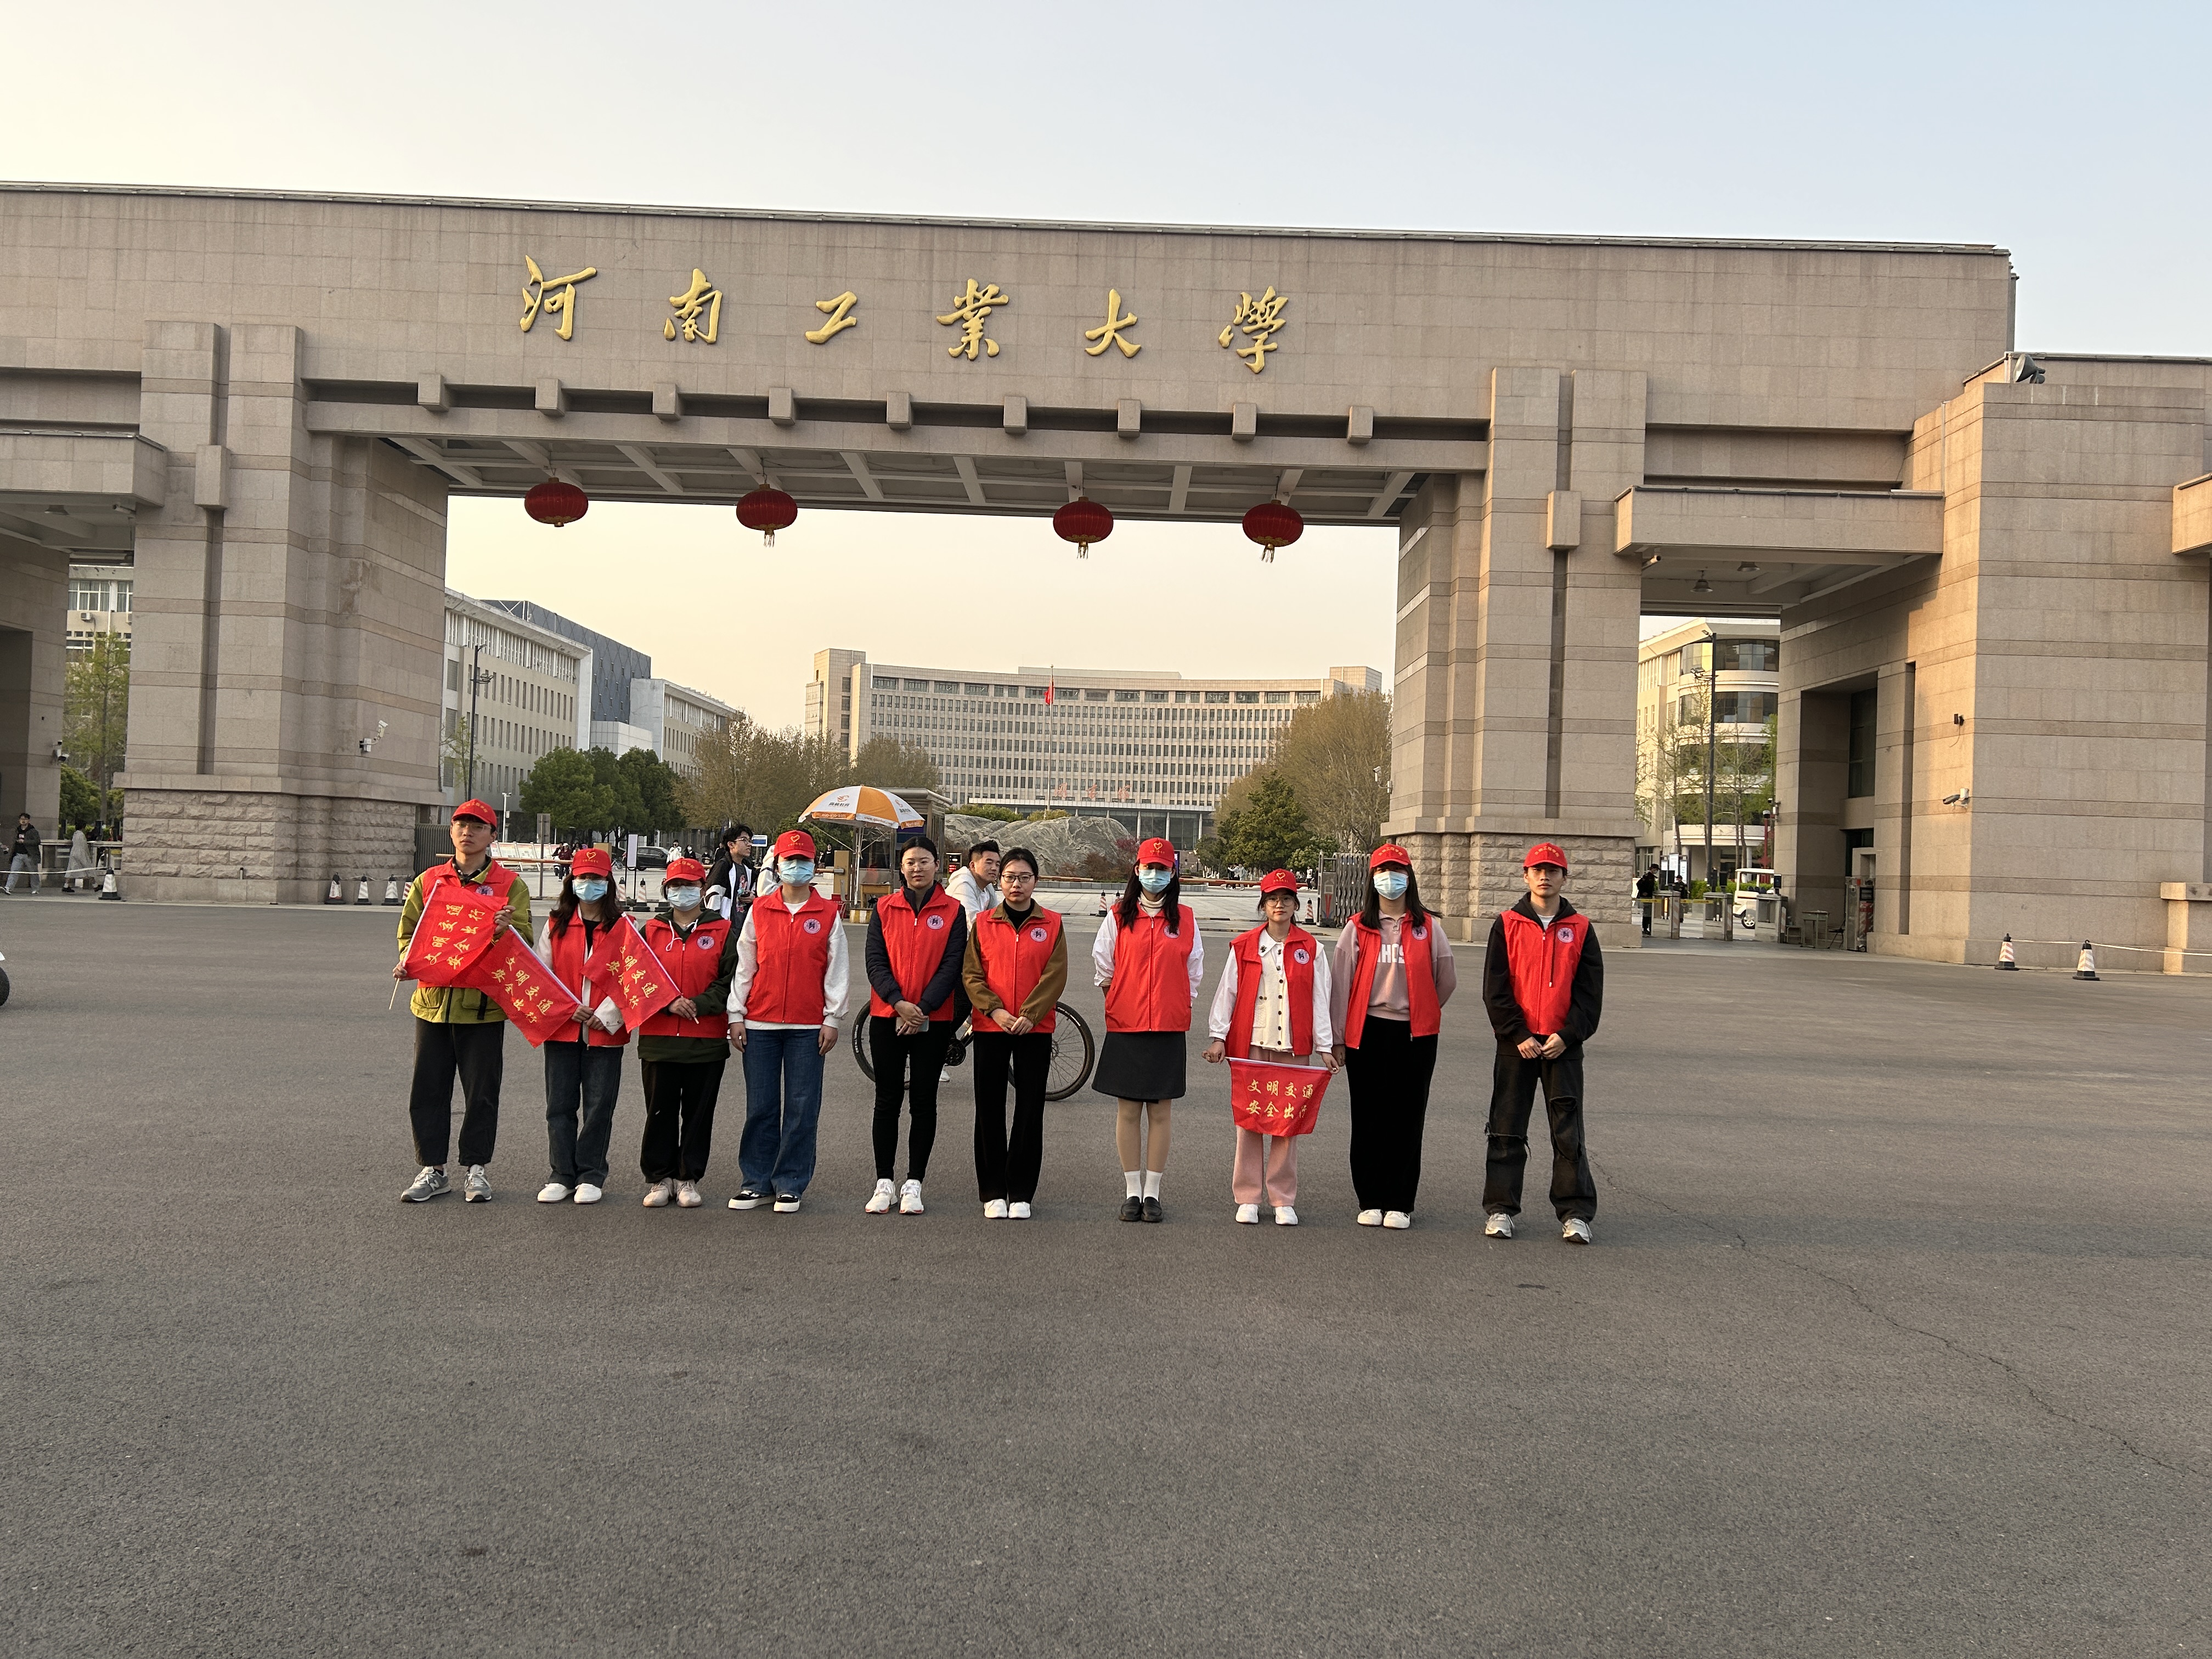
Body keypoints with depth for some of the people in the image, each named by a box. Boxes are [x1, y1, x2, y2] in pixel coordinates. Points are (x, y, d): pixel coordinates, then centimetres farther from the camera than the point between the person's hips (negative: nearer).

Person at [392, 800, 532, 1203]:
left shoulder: (510, 884, 2)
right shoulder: (428, 881, 11)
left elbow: (523, 939, -3)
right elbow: (409, 930, 13)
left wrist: (506, 930, -25)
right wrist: (408, 962, -6)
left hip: (484, 1004, -3)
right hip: (433, 1000, 3)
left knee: (481, 1093, 3)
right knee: (428, 1091, 7)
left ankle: (477, 1169, 16)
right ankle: (432, 1169, 18)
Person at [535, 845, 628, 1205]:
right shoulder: (556, 925, 8)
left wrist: (607, 1014, -13)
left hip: (606, 1031, -2)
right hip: (561, 1030, 2)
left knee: (599, 1106, 2)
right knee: (560, 1105, 6)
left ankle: (591, 1175, 14)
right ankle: (561, 1174, 17)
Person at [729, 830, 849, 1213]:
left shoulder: (828, 914, 3)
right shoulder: (759, 911, 7)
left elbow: (836, 970, 3)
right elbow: (744, 966, 8)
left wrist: (833, 1019, -2)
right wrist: (736, 1015, 3)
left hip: (808, 1026, -1)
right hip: (760, 1023, 1)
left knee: (802, 1108, 1)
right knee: (760, 1107, 6)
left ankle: (791, 1185, 10)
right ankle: (757, 1182, 15)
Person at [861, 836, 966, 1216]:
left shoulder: (953, 911, 2)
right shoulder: (884, 908, 6)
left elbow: (951, 966, -5)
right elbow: (875, 961, -1)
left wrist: (923, 1007, -15)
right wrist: (898, 1003, -15)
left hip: (933, 1020, -1)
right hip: (886, 1017, 1)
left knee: (924, 1100, 3)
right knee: (887, 1099, 4)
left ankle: (914, 1184, 11)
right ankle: (884, 1183, 12)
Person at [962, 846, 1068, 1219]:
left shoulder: (1052, 925, 4)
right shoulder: (983, 923, 6)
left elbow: (1055, 975, -4)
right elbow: (971, 973, 0)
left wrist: (1029, 1014, -15)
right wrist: (995, 1009, -14)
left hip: (1035, 1030, -1)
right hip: (990, 1028, 1)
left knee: (1030, 1112, 3)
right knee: (990, 1111, 4)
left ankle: (1021, 1193, 12)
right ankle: (993, 1193, 13)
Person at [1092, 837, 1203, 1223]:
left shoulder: (1185, 919, 4)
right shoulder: (1118, 917, 2)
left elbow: (1194, 973, 10)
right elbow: (1103, 969, 7)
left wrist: (1177, 1008, 9)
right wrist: (1124, 1004, 11)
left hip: (1169, 1029, 0)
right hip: (1125, 1028, 0)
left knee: (1160, 1111, 3)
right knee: (1129, 1110, 3)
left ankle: (1152, 1192, 11)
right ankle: (1133, 1191, 12)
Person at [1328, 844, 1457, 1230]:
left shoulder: (1427, 927, 5)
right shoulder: (1359, 928, 4)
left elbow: (1447, 979, 14)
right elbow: (1341, 981, 3)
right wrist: (1338, 1036, 0)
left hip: (1415, 1035, 0)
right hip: (1367, 1033, 0)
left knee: (1407, 1119, 3)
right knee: (1368, 1118, 4)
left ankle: (1400, 1204, 11)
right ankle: (1370, 1202, 13)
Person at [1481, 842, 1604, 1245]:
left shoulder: (1580, 928, 5)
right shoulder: (1507, 925, 4)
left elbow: (1590, 990, 3)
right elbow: (1495, 988, 0)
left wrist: (1568, 1036, -8)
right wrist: (1519, 1035, -9)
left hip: (1563, 1045, 0)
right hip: (1516, 1044, 0)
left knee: (1569, 1132, 1)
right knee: (1507, 1129, 4)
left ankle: (1575, 1214, 8)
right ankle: (1500, 1209, 12)